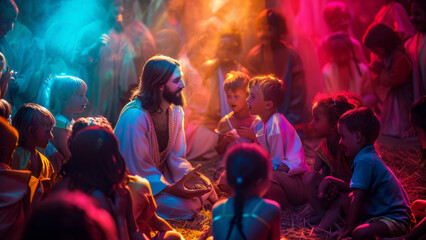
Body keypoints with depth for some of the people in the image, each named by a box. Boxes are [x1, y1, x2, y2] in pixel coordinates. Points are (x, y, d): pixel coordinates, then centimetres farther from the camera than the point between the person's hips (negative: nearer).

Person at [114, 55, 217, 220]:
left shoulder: (175, 111, 0)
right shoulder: (134, 116, -27)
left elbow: (176, 155, 4)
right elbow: (137, 166, -23)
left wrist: (185, 174, -18)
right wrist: (170, 189, -31)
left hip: (162, 174, 8)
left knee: (205, 191, -6)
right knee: (184, 205, -23)